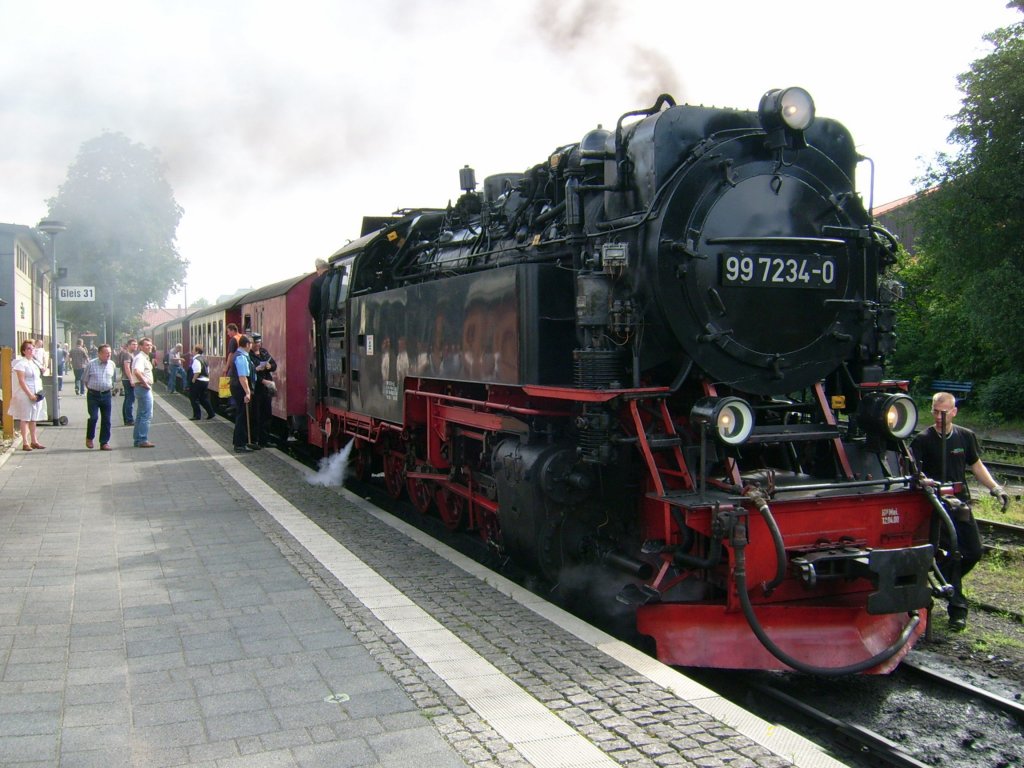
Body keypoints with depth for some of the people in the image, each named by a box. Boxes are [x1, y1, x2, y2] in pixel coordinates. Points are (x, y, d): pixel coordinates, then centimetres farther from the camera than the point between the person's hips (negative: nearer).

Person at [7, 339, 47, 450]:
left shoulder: (34, 362, 14)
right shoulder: (21, 363, -9)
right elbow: (21, 381, -15)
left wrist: (40, 392, 8)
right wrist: (30, 394, -20)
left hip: (36, 395, 7)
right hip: (25, 395, -7)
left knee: (33, 418, 12)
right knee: (25, 419, -4)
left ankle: (34, 441, 18)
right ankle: (25, 443, -2)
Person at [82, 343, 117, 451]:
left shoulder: (112, 364, 5)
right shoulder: (91, 364, -4)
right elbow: (84, 379, 7)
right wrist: (90, 389, 6)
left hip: (106, 395, 3)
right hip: (93, 395, -3)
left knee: (106, 420, 3)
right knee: (93, 417, -12)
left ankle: (104, 442, 10)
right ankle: (89, 438, 12)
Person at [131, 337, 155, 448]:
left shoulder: (145, 357, 17)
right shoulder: (140, 358, -15)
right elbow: (137, 372, -32)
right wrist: (145, 383, -23)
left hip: (143, 388, 11)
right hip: (143, 388, -11)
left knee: (141, 415, 14)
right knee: (147, 415, -9)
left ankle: (138, 439, 20)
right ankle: (143, 440, -9)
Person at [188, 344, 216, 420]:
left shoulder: (196, 360, -16)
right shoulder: (204, 358, 12)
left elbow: (197, 372, -26)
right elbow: (208, 371, 18)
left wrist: (193, 380, -16)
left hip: (198, 381, -9)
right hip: (206, 380, 9)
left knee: (193, 398, 2)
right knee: (204, 398, 16)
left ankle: (196, 415, 2)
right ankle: (210, 413, 14)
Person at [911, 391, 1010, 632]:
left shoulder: (966, 436, 4)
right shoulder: (923, 439, -9)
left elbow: (976, 465, 14)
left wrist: (995, 488, 4)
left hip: (961, 503, 4)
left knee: (974, 551, 7)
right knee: (949, 554, -5)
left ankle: (947, 582, 34)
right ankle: (957, 609, 5)